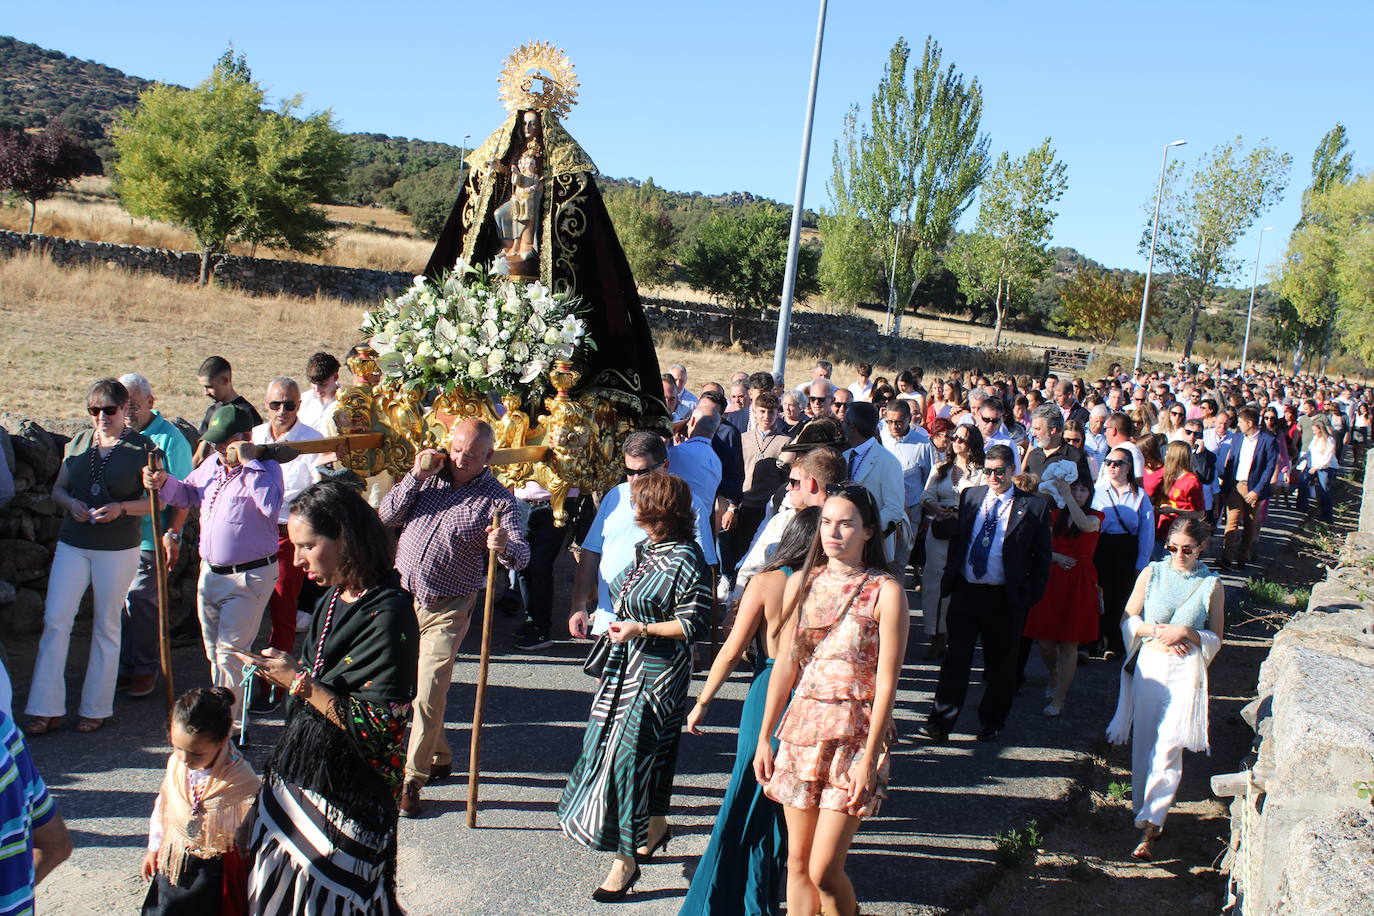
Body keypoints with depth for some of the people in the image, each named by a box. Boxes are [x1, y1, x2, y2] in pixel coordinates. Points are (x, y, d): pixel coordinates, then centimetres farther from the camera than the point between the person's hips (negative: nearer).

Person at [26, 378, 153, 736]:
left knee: (106, 626, 6)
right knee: (55, 621, -2)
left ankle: (95, 708, 17)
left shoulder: (143, 448, -4)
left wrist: (121, 508, -20)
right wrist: (71, 503, -9)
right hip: (72, 544, 3)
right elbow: (57, 489, 13)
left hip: (118, 548, -3)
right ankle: (46, 709, 7)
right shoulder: (79, 441, 7)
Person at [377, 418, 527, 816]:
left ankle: (412, 780, 9)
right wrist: (415, 476, -11)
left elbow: (522, 553, -19)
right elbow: (388, 517, 0)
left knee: (428, 695, -7)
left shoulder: (497, 499, -9)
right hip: (402, 594, 5)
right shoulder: (429, 477, 3)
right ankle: (439, 757, 36)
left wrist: (504, 546, -42)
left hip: (447, 609, -4)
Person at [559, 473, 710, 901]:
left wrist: (641, 629, -22)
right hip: (625, 664, 9)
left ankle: (626, 860, 7)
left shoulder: (685, 561, -19)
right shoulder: (645, 549, 7)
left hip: (657, 673, -9)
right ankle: (656, 827, 38)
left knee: (627, 754, -5)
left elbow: (697, 624, -19)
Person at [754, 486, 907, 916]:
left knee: (824, 871, -5)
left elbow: (886, 683, -11)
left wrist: (869, 759, -14)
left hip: (853, 735, -4)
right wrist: (764, 738, 7)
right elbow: (784, 667, 8)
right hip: (801, 727, 5)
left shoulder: (885, 591, -9)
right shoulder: (802, 583, 5)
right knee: (797, 863, 10)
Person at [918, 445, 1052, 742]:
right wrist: (950, 578, 6)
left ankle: (992, 723, 29)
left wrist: (1031, 595, -6)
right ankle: (940, 722, 8)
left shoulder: (1034, 506, -3)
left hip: (1005, 598, -2)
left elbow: (1042, 557, 0)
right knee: (955, 659, 2)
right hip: (965, 592, 2)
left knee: (1000, 664, 12)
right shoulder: (970, 496, 9)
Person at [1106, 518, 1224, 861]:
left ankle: (1149, 825, -7)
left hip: (1186, 672, -2)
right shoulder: (1152, 573, 3)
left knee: (1168, 749, -9)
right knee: (1143, 745, 8)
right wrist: (1159, 631, -11)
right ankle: (1148, 812, 24)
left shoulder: (1211, 584, 0)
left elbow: (1216, 638, 4)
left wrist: (1186, 633, -14)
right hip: (1149, 667, 2)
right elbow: (1128, 621, 6)